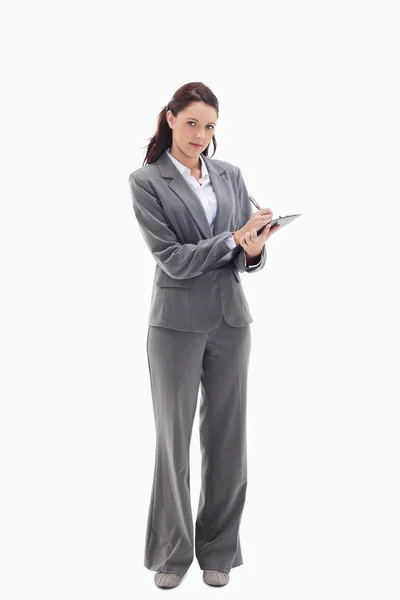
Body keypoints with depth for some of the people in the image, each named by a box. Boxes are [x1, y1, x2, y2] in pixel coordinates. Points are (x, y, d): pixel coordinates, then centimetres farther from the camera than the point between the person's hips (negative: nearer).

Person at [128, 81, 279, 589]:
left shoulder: (230, 175, 8)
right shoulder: (146, 181, -4)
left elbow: (249, 252, 7)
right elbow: (173, 259, -12)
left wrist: (255, 251, -16)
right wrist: (233, 239, -20)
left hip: (230, 321, 4)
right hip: (177, 324, -3)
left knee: (227, 437, 8)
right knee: (173, 439, 6)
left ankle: (217, 549, 24)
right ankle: (172, 551, 22)